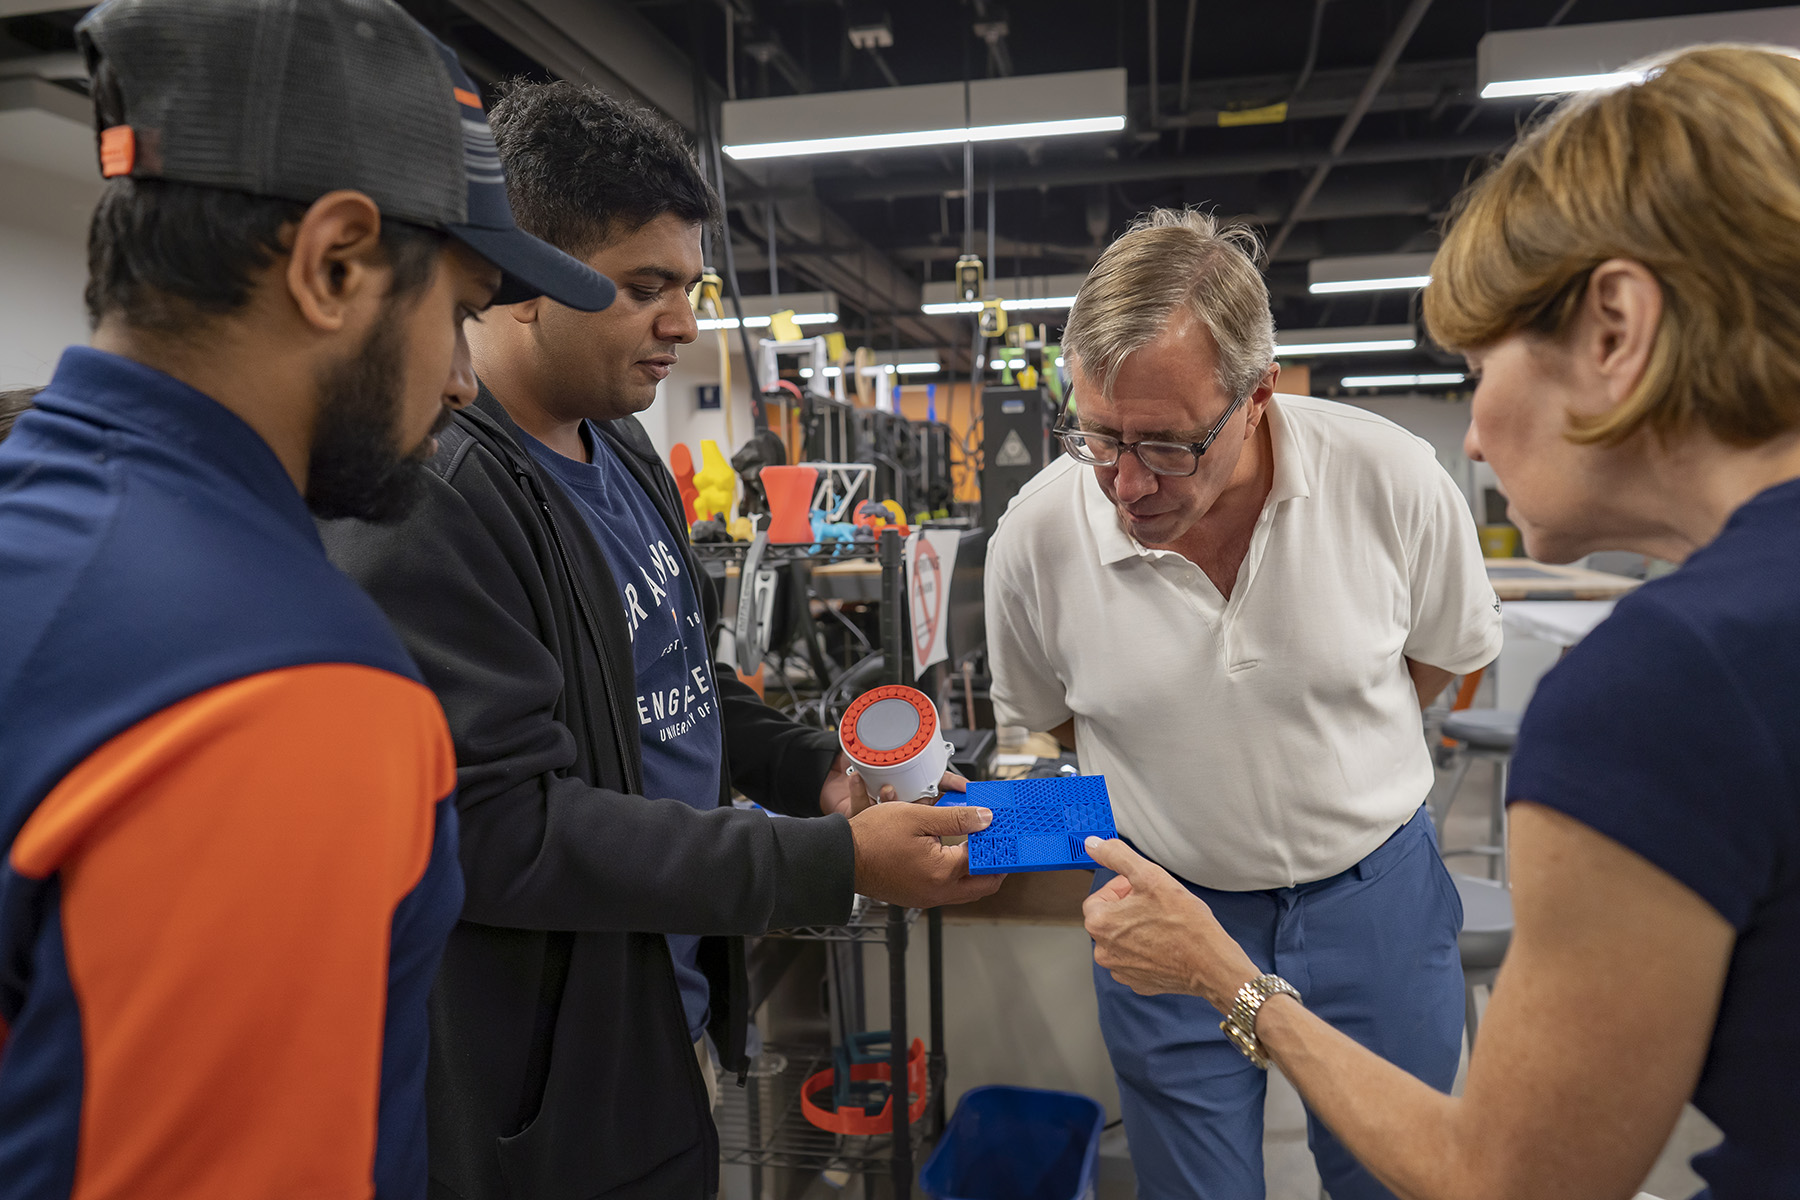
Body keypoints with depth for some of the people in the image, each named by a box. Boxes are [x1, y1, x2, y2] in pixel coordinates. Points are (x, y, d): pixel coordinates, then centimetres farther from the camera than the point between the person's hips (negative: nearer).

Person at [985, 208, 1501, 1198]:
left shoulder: (1389, 478, -19)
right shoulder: (1036, 534, -19)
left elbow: (1450, 650, 2)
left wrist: (1314, 747, 2)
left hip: (1374, 888, 1)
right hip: (1163, 907, 0)